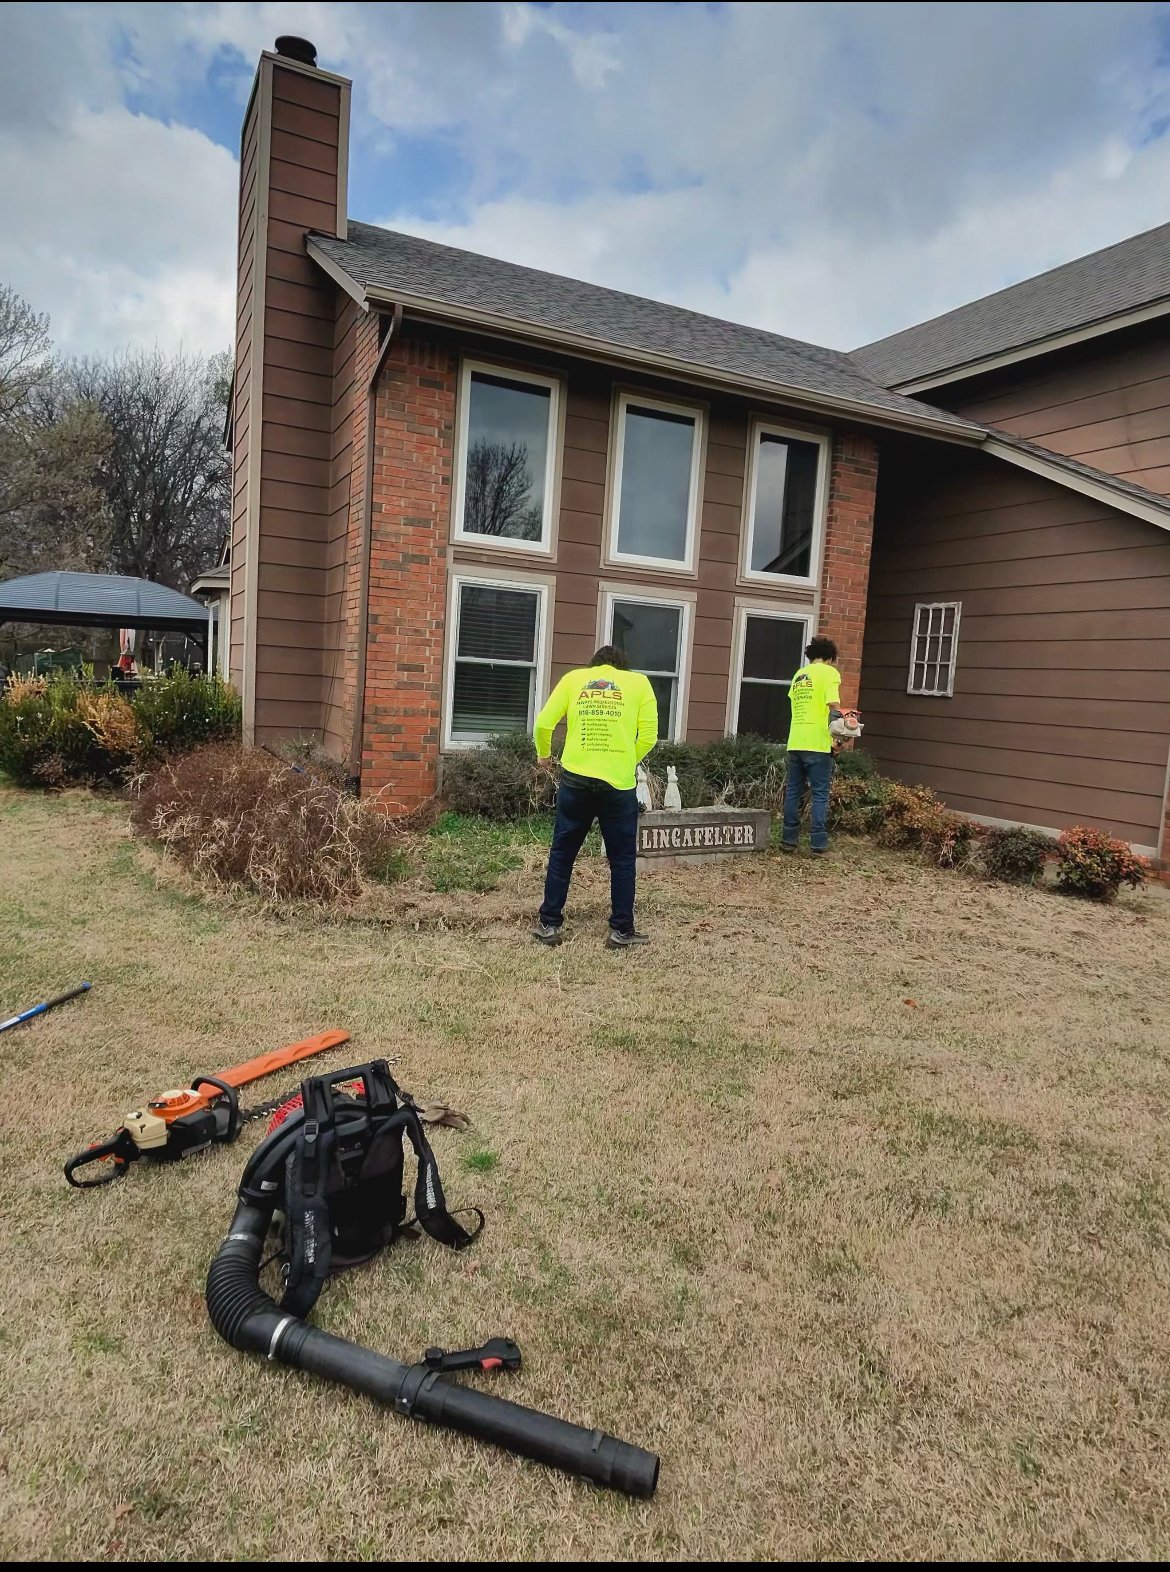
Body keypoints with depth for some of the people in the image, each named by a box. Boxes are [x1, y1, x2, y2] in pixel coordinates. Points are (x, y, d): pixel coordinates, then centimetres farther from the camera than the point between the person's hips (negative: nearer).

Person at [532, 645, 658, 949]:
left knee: (562, 853, 12)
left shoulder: (573, 678, 10)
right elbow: (648, 736, 1)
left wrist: (544, 755, 21)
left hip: (576, 779, 1)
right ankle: (621, 930, 15)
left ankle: (549, 924, 16)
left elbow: (543, 724, 3)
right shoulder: (639, 681, 8)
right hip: (619, 782, -1)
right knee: (622, 858, 10)